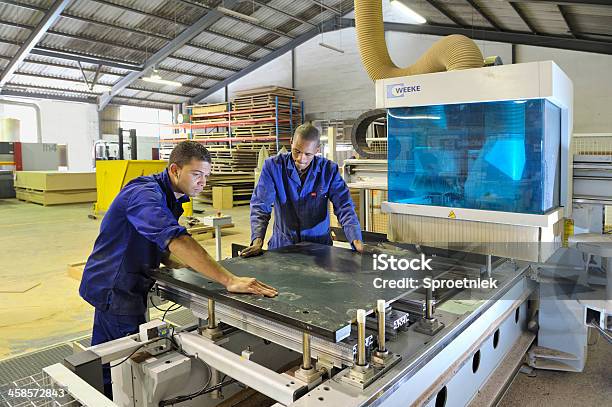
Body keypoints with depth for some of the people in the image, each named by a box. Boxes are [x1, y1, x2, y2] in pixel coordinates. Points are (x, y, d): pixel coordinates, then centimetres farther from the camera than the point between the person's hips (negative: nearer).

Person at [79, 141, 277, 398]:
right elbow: (176, 240, -44)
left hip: (125, 286, 9)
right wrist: (230, 281, -49)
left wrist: (186, 268, -5)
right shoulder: (145, 194, -27)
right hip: (115, 289, -9)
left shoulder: (171, 197, 5)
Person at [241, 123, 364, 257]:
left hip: (319, 245, 1)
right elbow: (260, 205, -8)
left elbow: (344, 207, -7)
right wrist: (257, 240, -22)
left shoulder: (329, 170, -3)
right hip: (282, 244, 0)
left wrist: (356, 240, -22)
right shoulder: (273, 166, -6)